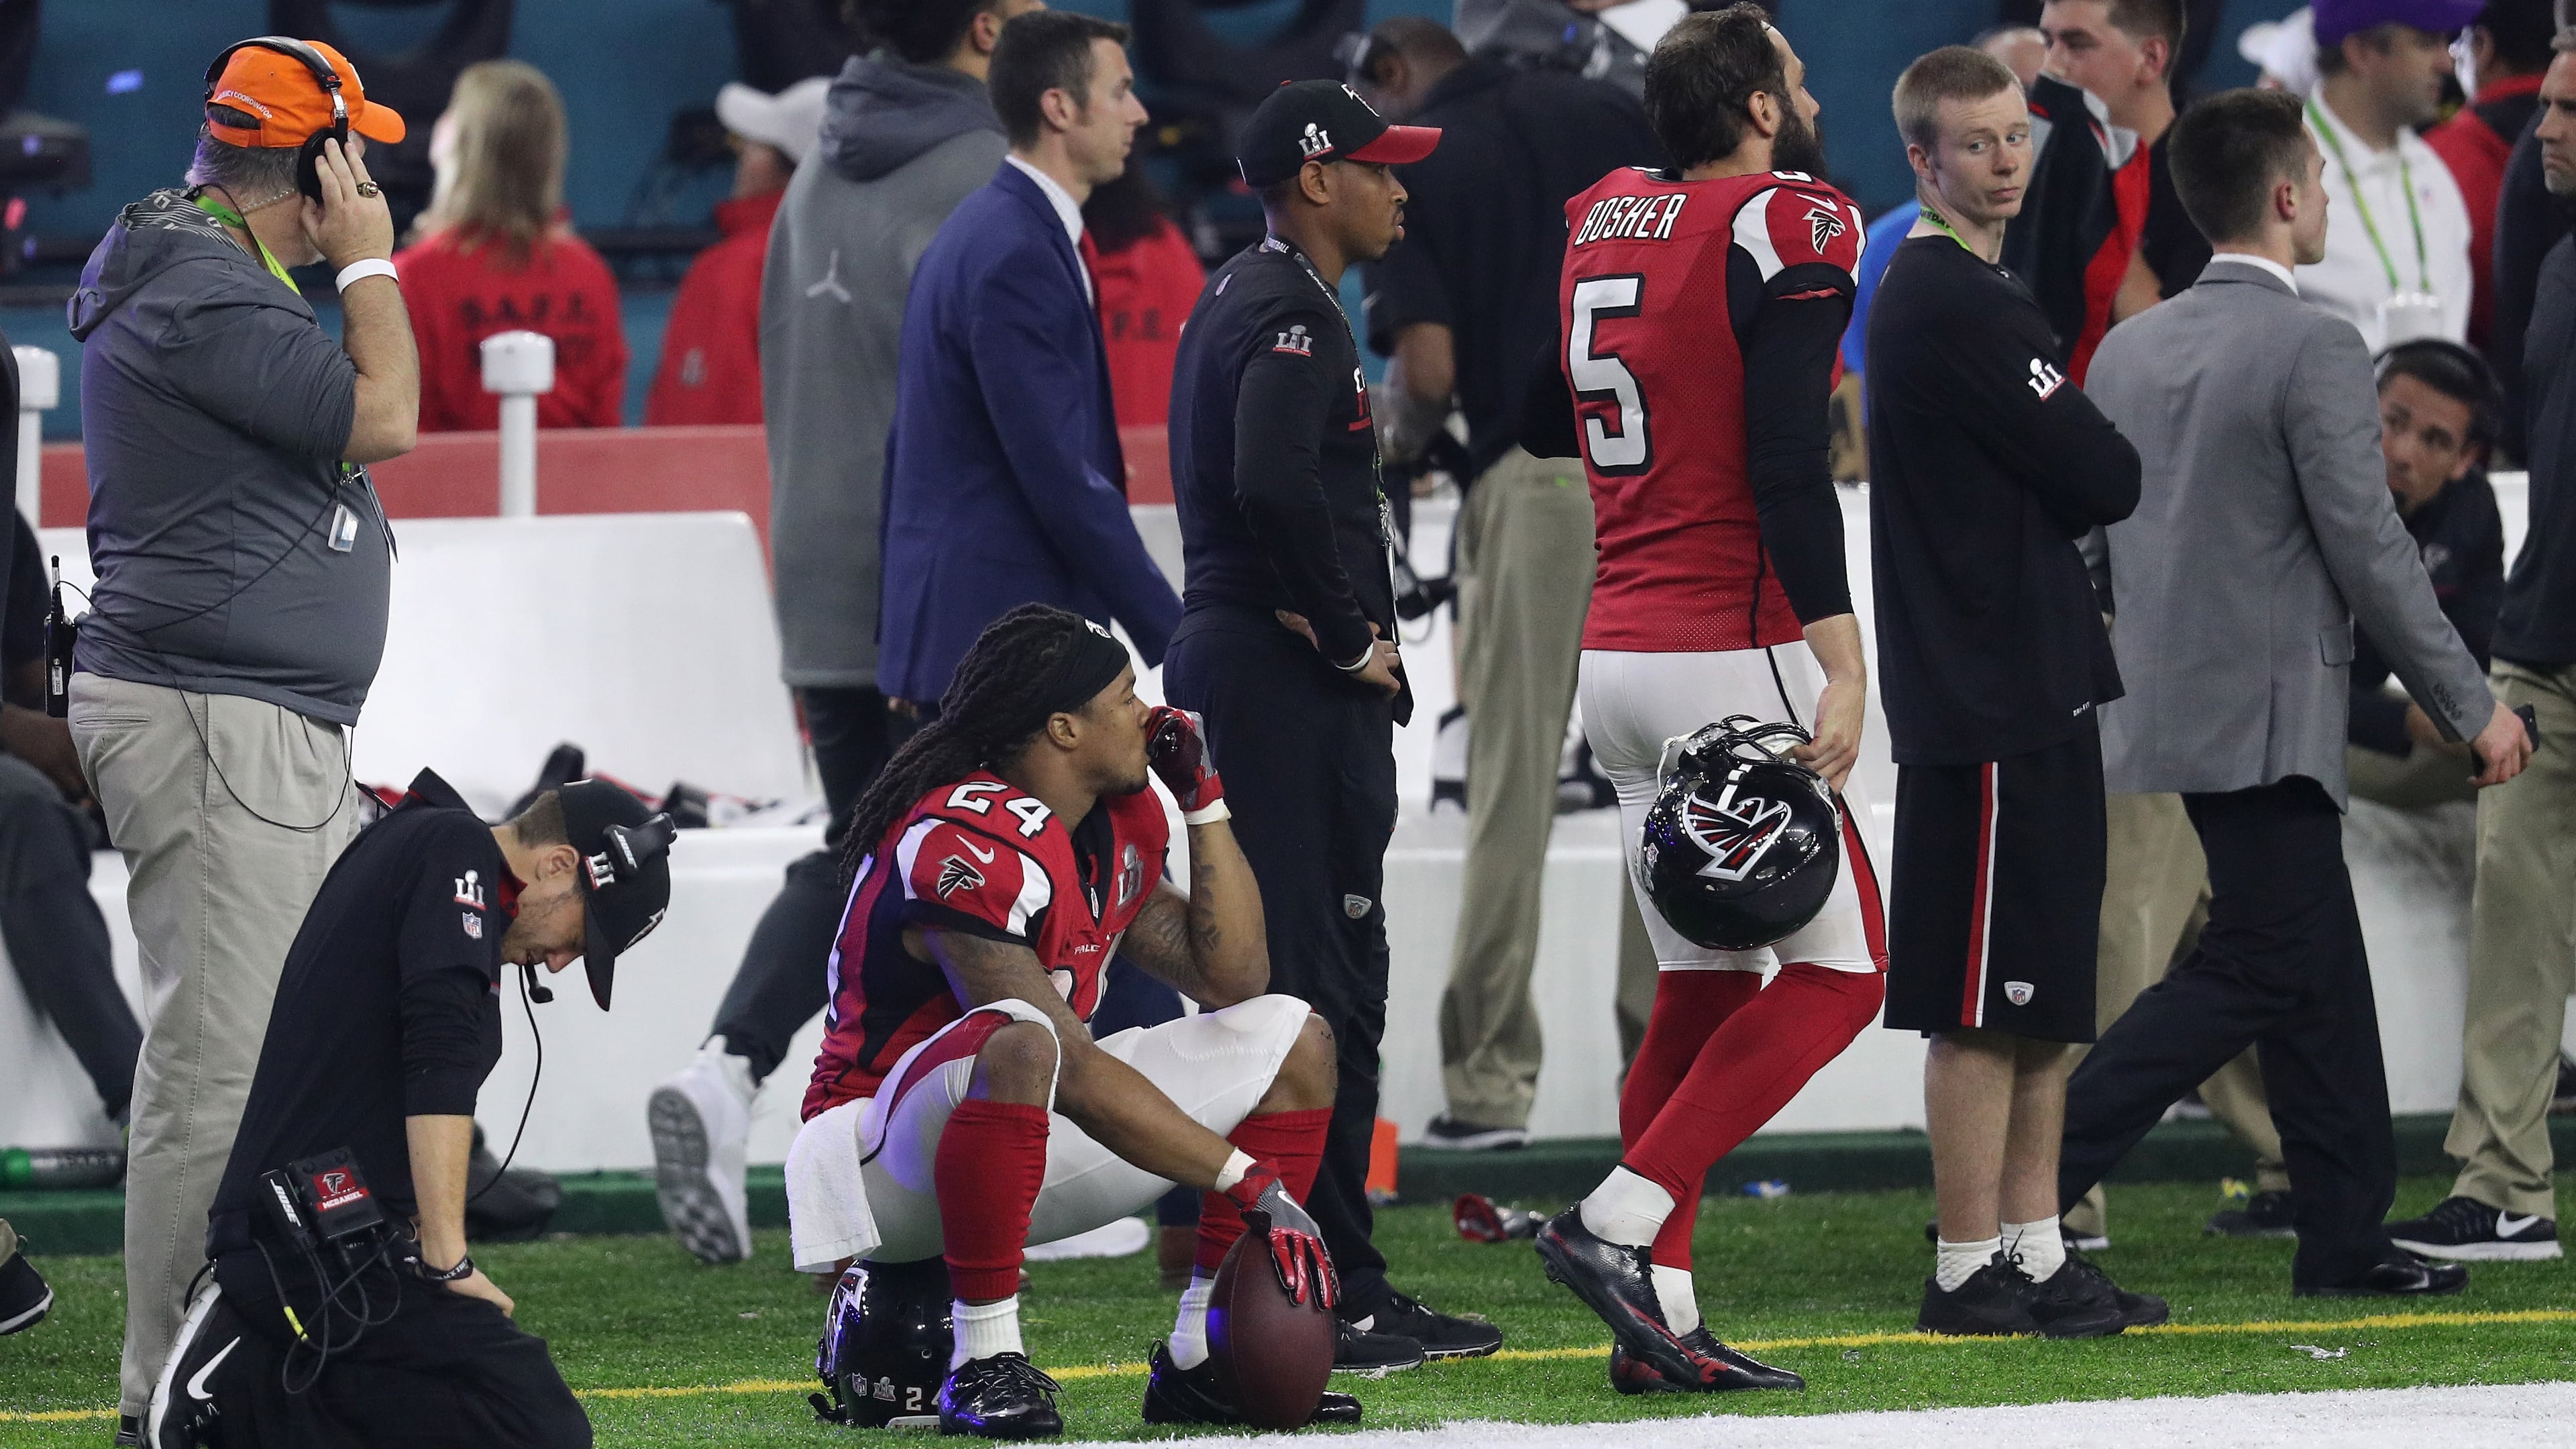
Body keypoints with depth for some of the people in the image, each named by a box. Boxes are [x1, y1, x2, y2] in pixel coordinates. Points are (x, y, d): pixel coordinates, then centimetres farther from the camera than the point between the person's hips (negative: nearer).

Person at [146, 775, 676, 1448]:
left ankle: (248, 1389, 2)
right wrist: (449, 1258, -20)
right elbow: (439, 1063, -18)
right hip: (332, 1248, -10)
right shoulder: (458, 850, -6)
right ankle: (248, 1394, -17)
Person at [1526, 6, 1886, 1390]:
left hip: (1615, 654, 8)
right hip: (1725, 654, -8)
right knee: (1837, 968, -2)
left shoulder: (1605, 221, 12)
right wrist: (1841, 662, -19)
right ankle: (1618, 1221, -13)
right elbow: (1787, 465, -17)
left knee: (1702, 983, 12)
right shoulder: (1785, 230, -10)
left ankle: (1656, 1317, 7)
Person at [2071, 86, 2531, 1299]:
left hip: (2172, 691, 9)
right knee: (2252, 970, -6)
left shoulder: (2128, 350, 9)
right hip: (2266, 718, -9)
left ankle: (2345, 1236, 18)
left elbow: (2101, 540, 14)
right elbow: (2370, 553, -15)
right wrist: (2472, 707, -7)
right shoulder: (2313, 350, -14)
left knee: (2319, 972, 15)